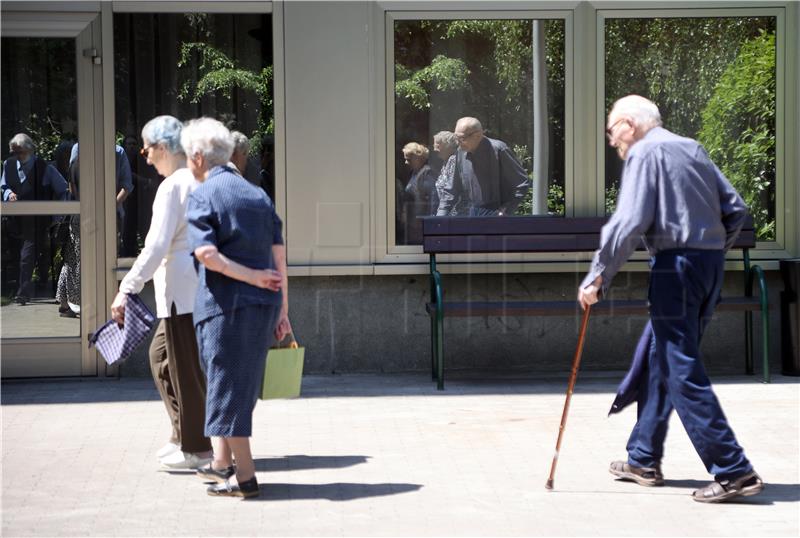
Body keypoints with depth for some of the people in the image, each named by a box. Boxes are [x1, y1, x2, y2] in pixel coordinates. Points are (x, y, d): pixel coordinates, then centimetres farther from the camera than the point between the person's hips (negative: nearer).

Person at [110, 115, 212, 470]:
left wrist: (127, 290, -18)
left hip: (182, 290, -9)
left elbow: (156, 246, -19)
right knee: (160, 355, 19)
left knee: (186, 367, 0)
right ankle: (185, 436, 22)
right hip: (201, 288, 9)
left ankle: (195, 449, 8)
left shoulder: (172, 187, -13)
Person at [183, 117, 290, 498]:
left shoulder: (202, 196, -5)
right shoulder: (258, 194, 13)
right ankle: (222, 462, 29)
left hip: (225, 304, -7)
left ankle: (245, 477, 3)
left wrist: (250, 276, -14)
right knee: (242, 385, 18)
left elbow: (205, 253, -20)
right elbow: (278, 256, 10)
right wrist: (282, 309, 12)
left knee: (227, 386, 2)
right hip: (263, 306, 7)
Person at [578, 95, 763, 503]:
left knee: (682, 371, -7)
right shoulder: (691, 148, 17)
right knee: (661, 362, 17)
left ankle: (732, 471, -12)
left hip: (675, 265, -9)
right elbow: (735, 209, 14)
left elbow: (629, 223, -16)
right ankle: (643, 460, 26)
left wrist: (596, 279, -12)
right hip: (710, 263, 9)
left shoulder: (644, 153, -6)